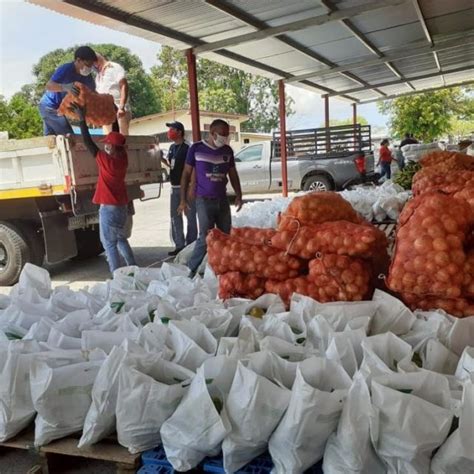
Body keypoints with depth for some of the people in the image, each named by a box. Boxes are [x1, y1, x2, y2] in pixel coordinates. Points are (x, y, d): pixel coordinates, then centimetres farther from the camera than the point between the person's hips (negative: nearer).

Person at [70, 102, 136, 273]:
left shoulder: (105, 160, -19)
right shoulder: (123, 158, -2)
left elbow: (88, 142, -14)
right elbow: (118, 140, 12)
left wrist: (82, 119, -7)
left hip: (109, 207, -7)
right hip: (122, 206, 7)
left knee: (109, 243, 0)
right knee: (121, 239, 20)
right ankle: (133, 269, 23)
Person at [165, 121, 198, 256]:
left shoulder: (187, 148, -12)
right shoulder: (172, 148, 11)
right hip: (174, 187, 8)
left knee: (190, 217, 2)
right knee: (175, 217, 10)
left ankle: (190, 245, 11)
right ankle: (179, 245, 19)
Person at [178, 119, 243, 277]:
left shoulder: (227, 151, 6)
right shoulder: (196, 148, -5)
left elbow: (233, 174, 15)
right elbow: (186, 174, -1)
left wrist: (238, 195, 8)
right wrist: (183, 200, -4)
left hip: (223, 200, 5)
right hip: (204, 200, -4)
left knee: (225, 236, 7)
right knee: (205, 237, -6)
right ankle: (192, 268, 9)